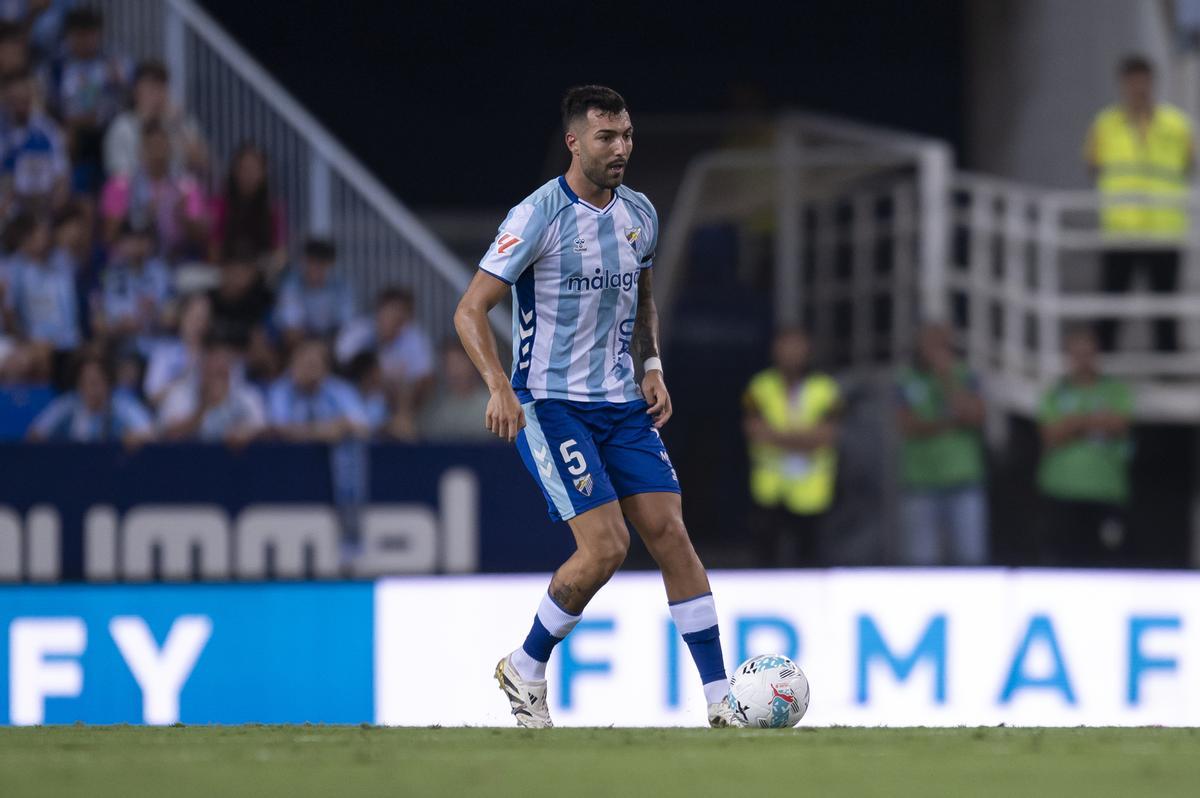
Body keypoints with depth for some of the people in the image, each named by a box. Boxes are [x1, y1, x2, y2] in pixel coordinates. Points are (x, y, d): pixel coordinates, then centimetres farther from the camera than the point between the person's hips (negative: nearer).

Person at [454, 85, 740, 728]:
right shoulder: (539, 216, -13)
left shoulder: (640, 215, 8)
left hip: (622, 404, 6)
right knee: (605, 546, -17)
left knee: (670, 533, -5)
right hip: (550, 404, -6)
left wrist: (652, 367, 9)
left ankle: (720, 699, -4)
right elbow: (471, 310, -13)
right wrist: (500, 388, -25)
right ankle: (525, 670, 6)